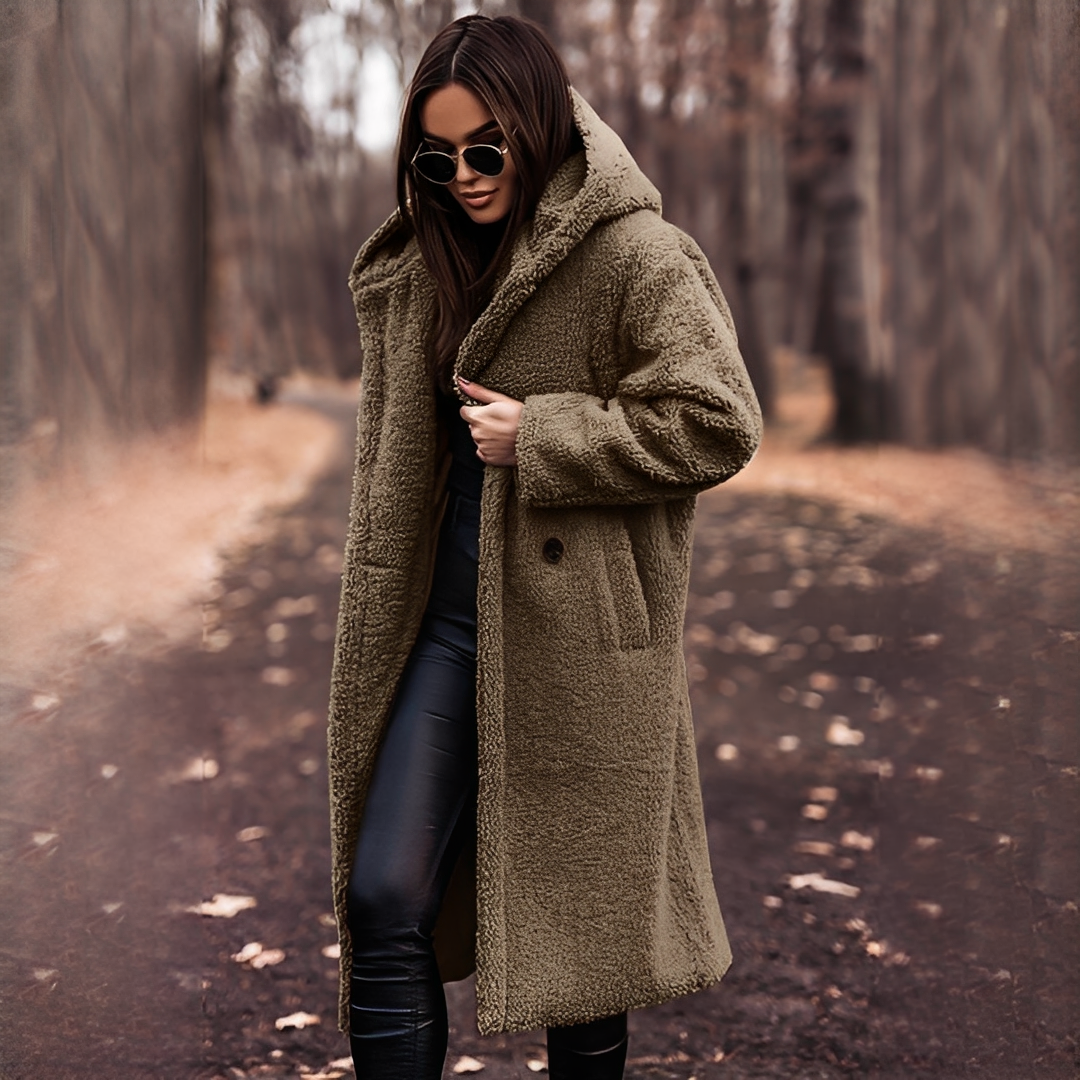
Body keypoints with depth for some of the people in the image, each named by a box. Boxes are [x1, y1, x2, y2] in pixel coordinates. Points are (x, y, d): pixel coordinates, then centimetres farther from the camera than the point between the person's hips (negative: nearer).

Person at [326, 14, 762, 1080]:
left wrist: (538, 436, -16)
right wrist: (380, 616, 18)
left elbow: (717, 424, -15)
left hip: (578, 633, -5)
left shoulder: (634, 255, -10)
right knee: (383, 900, 1)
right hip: (447, 623, 6)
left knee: (579, 916, 7)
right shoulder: (423, 268, 11)